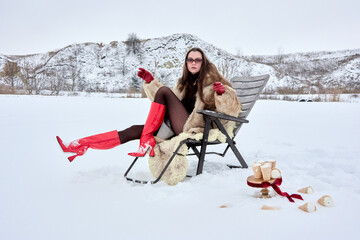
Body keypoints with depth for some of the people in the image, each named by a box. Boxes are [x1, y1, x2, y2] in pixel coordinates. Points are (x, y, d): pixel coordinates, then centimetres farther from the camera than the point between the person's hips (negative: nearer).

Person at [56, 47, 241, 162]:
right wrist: (151, 82, 17)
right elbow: (165, 104, 27)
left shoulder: (211, 82, 3)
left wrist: (223, 93, -25)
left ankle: (147, 140, -20)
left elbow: (232, 109, -5)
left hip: (192, 129, -6)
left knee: (164, 91, -18)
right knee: (134, 131, -9)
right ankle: (79, 147, -11)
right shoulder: (185, 83, 22)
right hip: (177, 129, 7)